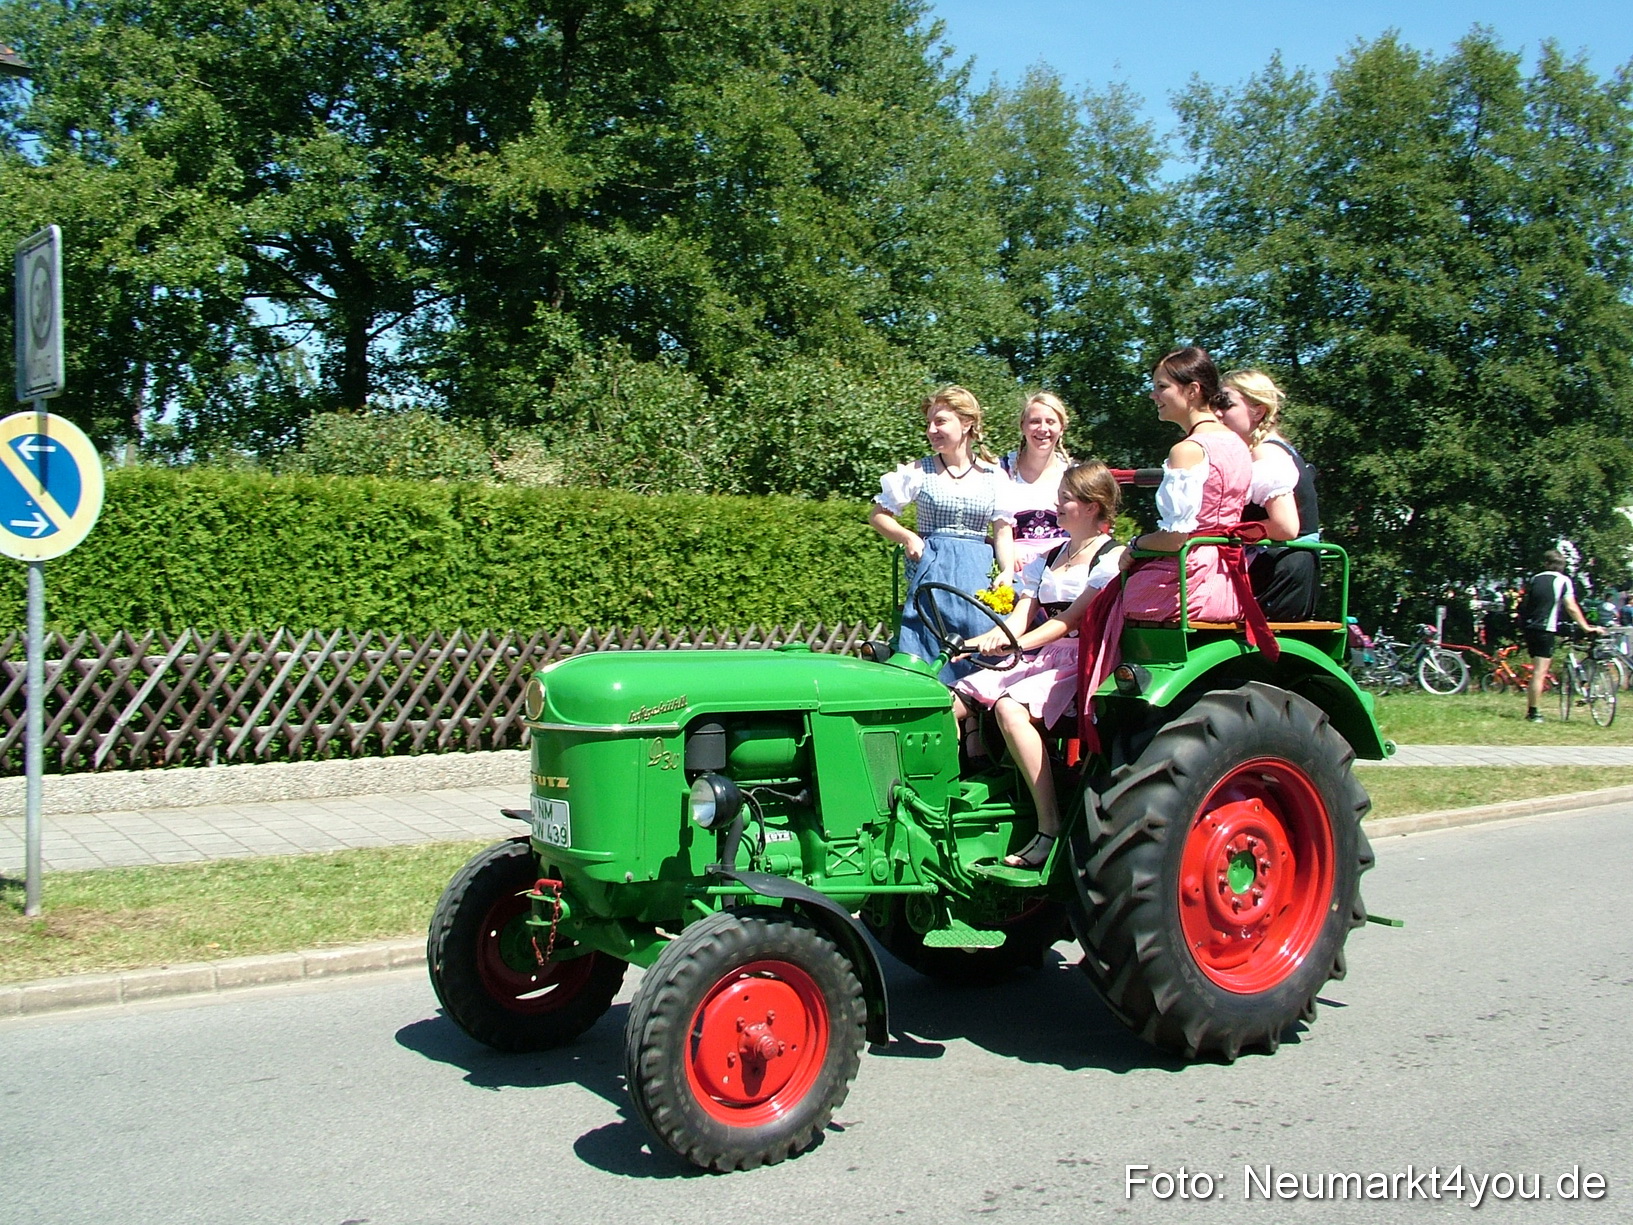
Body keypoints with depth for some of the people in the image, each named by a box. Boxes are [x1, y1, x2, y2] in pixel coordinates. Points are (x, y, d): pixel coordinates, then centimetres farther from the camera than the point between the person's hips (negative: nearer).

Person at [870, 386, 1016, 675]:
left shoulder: (994, 476, 7)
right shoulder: (919, 472, 5)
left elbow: (1003, 531, 7)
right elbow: (878, 515, 10)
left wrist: (1007, 573, -10)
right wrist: (908, 538, -8)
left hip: (977, 574, 1)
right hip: (931, 572, -1)